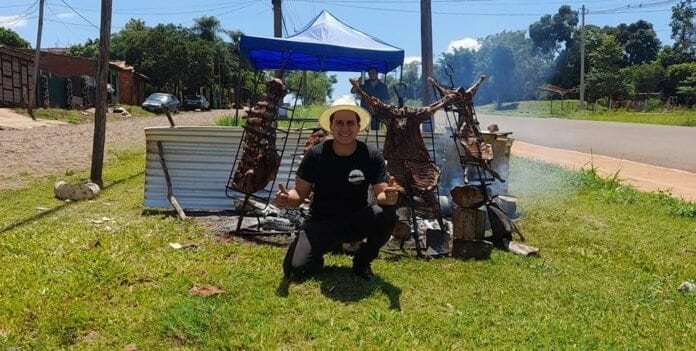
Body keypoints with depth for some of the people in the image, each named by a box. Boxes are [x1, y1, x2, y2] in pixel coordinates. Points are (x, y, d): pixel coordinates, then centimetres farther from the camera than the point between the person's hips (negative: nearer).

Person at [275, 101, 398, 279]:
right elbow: (300, 193, -4)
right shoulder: (315, 154, -11)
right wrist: (287, 199, -29)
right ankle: (318, 256, 14)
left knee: (386, 214, -31)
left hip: (357, 222, 1)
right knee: (294, 268, -25)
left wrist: (388, 197, -38)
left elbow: (381, 194, -13)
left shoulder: (372, 156, -11)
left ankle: (362, 261, -2)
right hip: (321, 223, -1)